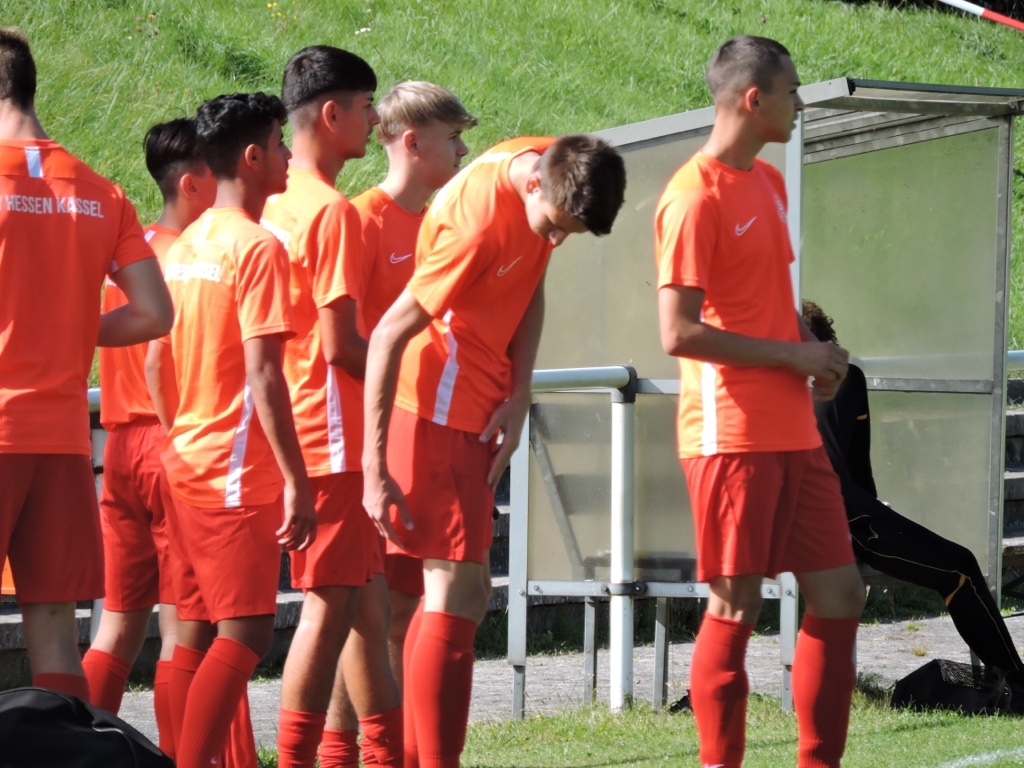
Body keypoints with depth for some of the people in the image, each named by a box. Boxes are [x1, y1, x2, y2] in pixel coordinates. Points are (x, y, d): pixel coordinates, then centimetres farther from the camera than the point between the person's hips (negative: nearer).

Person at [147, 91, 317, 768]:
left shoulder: (185, 246, 12)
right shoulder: (258, 248, -13)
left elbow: (155, 363, 16)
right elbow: (263, 375, -18)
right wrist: (297, 481, -17)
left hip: (187, 463, 9)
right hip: (240, 471, -9)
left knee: (198, 631, 10)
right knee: (246, 632, -9)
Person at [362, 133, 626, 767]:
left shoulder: (548, 166, -3)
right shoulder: (480, 221, -28)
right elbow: (389, 334, -25)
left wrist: (519, 395, -2)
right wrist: (375, 468, -24)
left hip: (477, 406, 9)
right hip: (441, 406, -9)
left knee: (456, 591, 13)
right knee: (459, 592, -14)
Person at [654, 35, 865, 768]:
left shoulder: (769, 183, 15)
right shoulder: (695, 198, -13)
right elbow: (679, 332, -18)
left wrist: (814, 350, 7)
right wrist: (792, 353, -14)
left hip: (794, 430, 9)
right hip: (733, 435, -9)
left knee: (840, 591, 6)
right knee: (736, 609, -4)